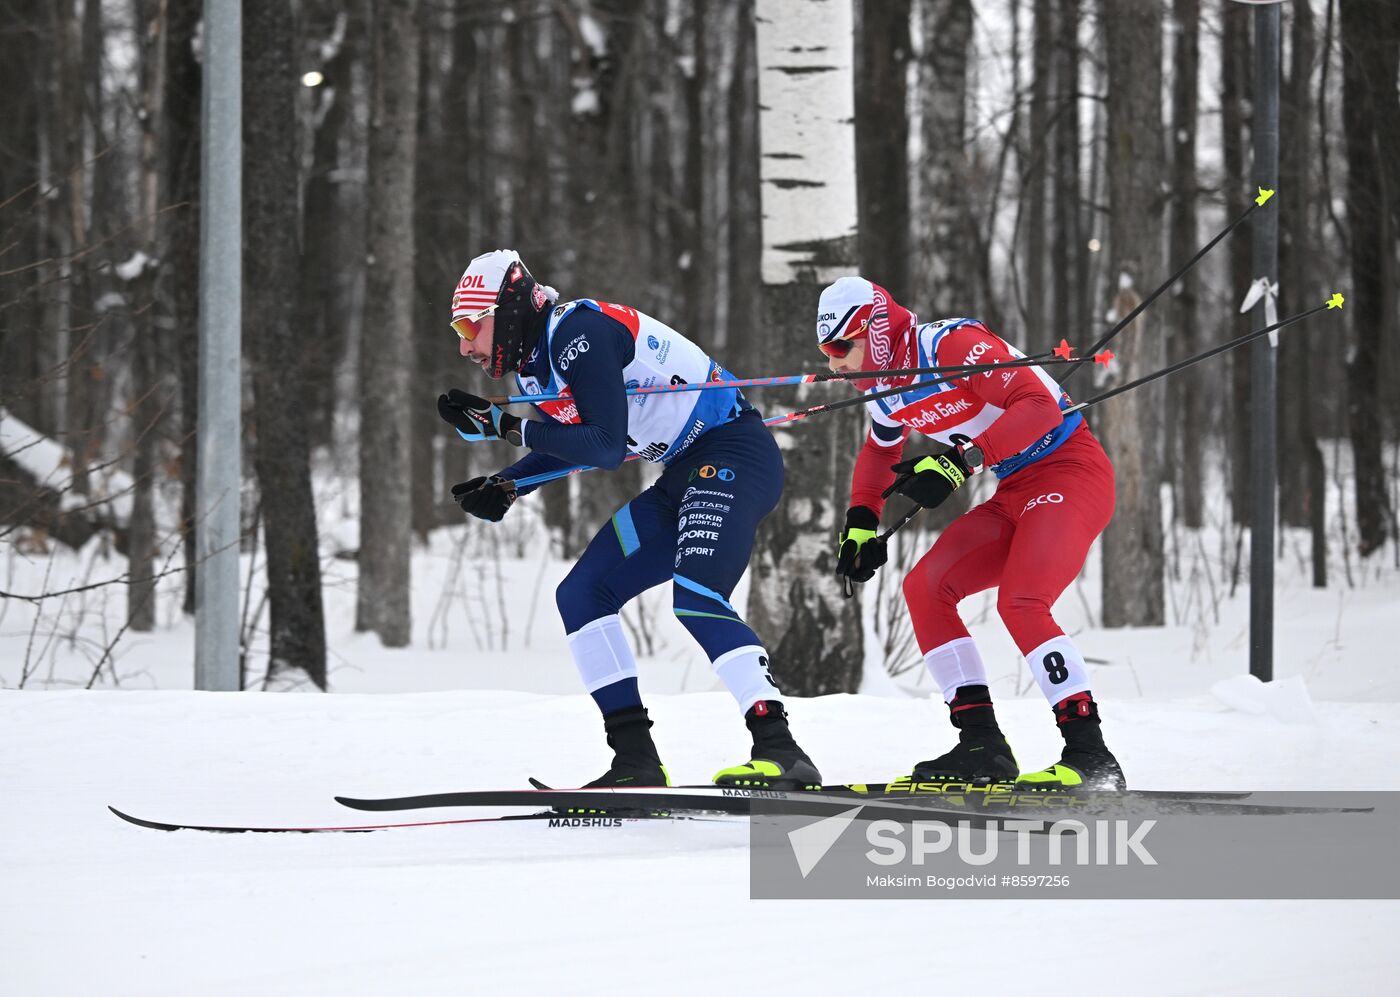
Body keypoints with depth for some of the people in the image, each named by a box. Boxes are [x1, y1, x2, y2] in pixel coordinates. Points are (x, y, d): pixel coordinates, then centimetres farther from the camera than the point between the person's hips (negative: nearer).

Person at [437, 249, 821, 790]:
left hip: (734, 455, -10)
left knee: (694, 596, -29)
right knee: (580, 597, 7)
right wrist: (504, 487, 8)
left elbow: (606, 446, -23)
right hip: (685, 476, 10)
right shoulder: (535, 363, 10)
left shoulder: (579, 331, -18)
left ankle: (779, 751, -36)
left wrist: (507, 425, -18)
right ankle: (636, 760, 4)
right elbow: (568, 446, 26)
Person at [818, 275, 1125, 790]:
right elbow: (878, 455, 30)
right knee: (925, 586, -3)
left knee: (1020, 602, -27)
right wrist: (861, 523, 17)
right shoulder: (886, 391, 7)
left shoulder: (953, 344, -20)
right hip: (1016, 494, 9)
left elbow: (1039, 406, -29)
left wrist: (961, 461, -33)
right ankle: (983, 747, -5)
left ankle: (1090, 754, -25)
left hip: (1072, 472, -9)